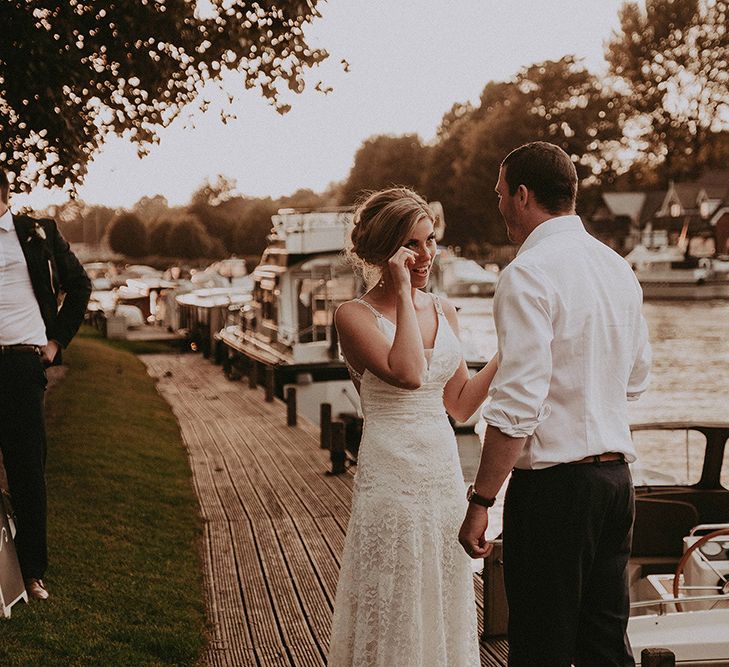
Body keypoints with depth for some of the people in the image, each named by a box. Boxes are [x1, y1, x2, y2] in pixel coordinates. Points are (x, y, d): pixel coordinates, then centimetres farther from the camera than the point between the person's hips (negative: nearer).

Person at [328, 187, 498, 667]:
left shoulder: (444, 313, 11)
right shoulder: (355, 316, -7)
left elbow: (461, 405, 13)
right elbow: (408, 373, -24)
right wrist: (403, 292, -18)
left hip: (445, 475, 6)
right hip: (392, 479, -6)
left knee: (445, 609, 13)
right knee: (394, 614, 1)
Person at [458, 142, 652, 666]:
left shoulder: (529, 275, -14)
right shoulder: (619, 267, 11)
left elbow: (518, 405, -20)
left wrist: (480, 501, -16)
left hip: (553, 481, -8)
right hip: (616, 474, 8)